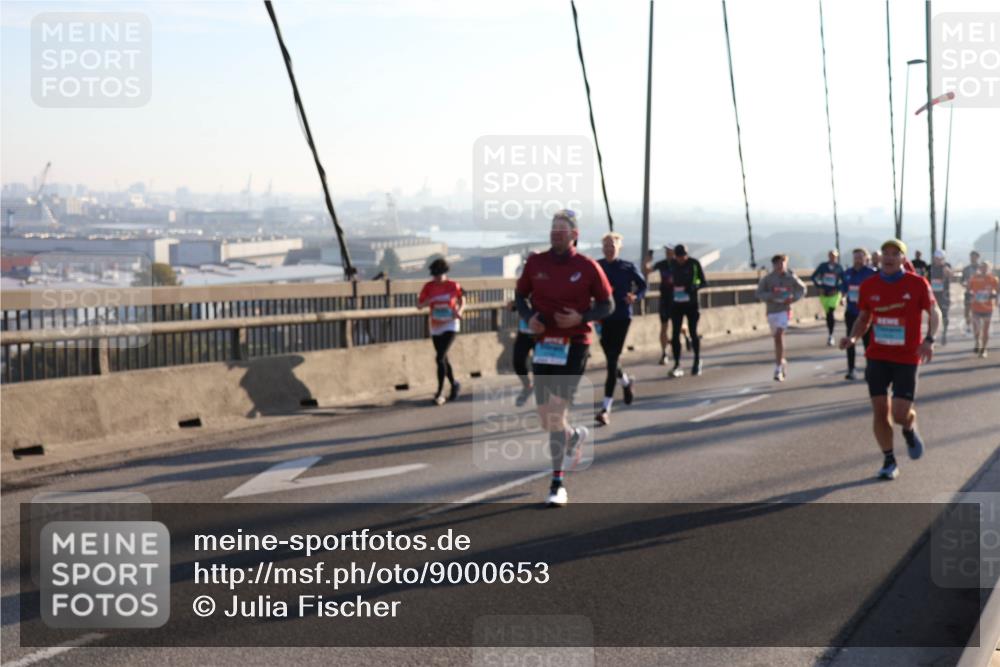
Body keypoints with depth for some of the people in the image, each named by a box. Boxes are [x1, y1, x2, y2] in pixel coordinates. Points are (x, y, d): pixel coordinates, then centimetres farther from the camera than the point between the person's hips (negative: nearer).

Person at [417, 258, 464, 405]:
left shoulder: (453, 285, -6)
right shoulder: (428, 286, -2)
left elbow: (462, 300, 10)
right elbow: (419, 305, 1)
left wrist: (459, 311, -9)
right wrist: (428, 301, -20)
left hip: (450, 326, -4)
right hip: (435, 327, 4)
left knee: (440, 358, -17)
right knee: (443, 359, 14)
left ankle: (440, 392, -11)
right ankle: (454, 385, 36)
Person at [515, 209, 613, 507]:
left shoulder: (588, 267, -4)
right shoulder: (535, 263, 3)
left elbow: (607, 305, 3)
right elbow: (520, 294, 15)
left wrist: (580, 318, -15)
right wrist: (529, 317, -5)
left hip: (574, 345, -4)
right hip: (544, 344, 4)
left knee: (556, 413, -14)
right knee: (546, 420, 7)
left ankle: (558, 483, -5)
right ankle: (576, 436, 43)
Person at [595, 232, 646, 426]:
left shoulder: (628, 267, -2)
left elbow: (642, 285, 10)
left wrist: (635, 297, -10)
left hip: (622, 318, -3)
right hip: (603, 319, 3)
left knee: (612, 361, -9)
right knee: (611, 360, 13)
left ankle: (606, 408, -8)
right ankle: (625, 382, 48)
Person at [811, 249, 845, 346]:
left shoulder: (839, 268, -2)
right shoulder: (823, 266, 0)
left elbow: (844, 282, 3)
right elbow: (813, 276, 7)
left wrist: (837, 289, -7)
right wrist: (818, 287, -1)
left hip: (834, 294, -2)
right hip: (824, 294, 2)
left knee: (830, 314, -15)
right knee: (828, 314, 8)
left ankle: (830, 336, -10)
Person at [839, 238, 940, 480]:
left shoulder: (917, 284, -7)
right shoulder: (868, 286, 0)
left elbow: (934, 312, 1)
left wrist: (929, 339, -16)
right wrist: (853, 337, -8)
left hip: (907, 358, -2)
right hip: (877, 357, 2)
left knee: (900, 414, -8)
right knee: (880, 411, 0)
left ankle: (910, 431, 29)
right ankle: (889, 461, 18)